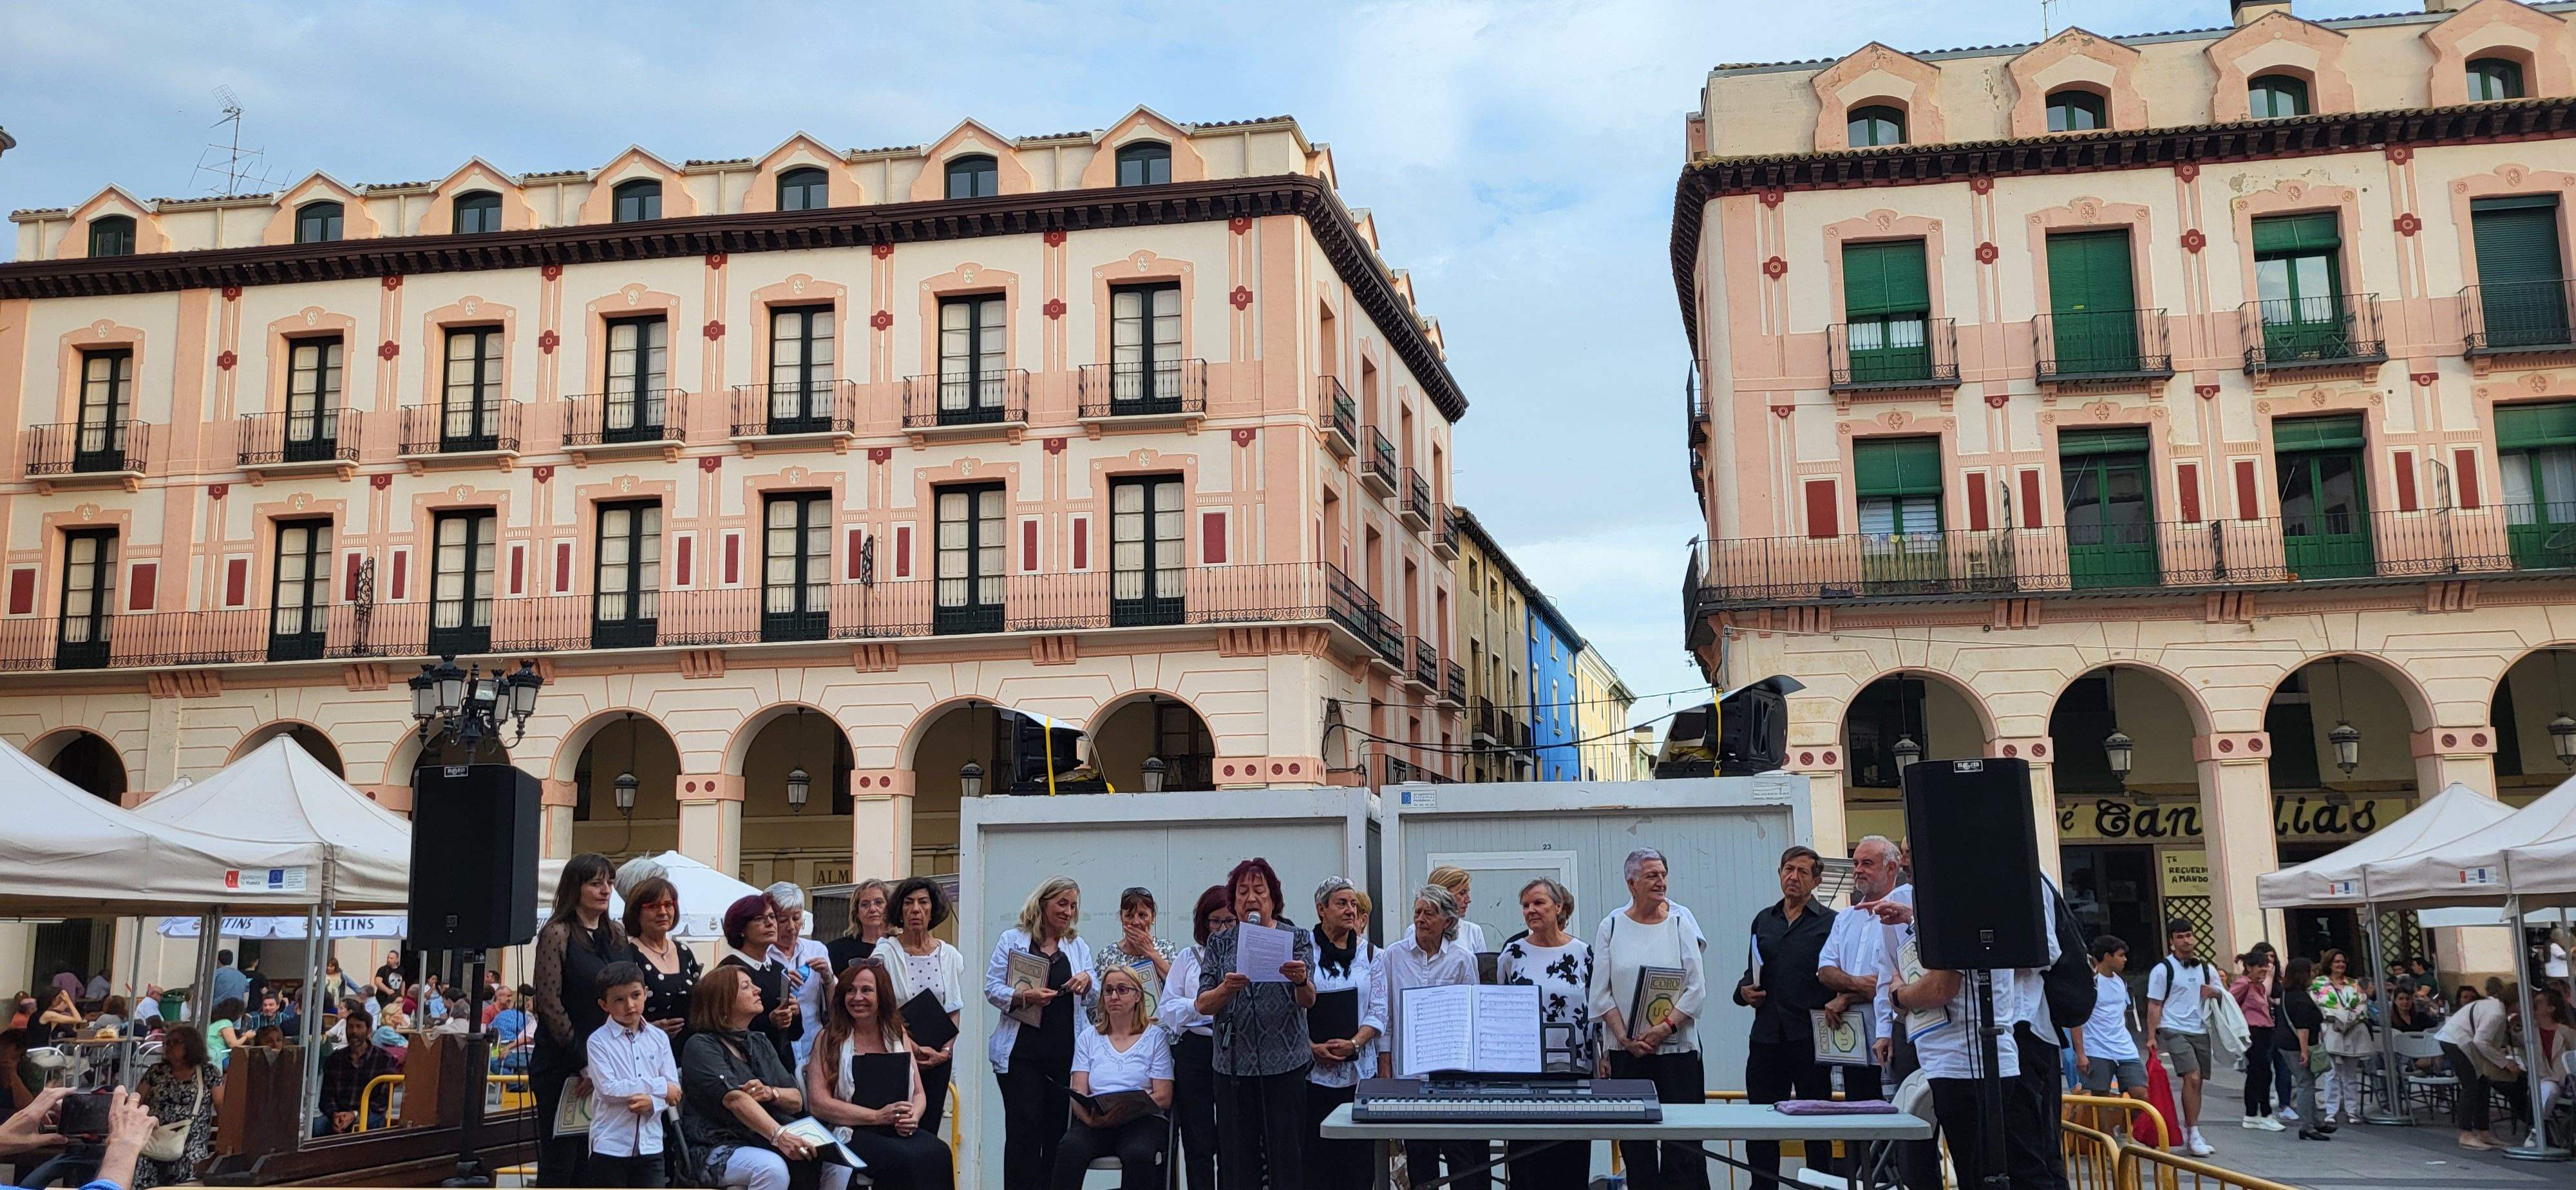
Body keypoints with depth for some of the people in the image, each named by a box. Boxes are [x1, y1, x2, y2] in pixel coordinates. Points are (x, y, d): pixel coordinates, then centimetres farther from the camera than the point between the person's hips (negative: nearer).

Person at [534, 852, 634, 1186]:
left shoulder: (617, 935, 12)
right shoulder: (557, 933, -8)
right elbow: (550, 1004, -13)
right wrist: (583, 1059, -14)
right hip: (562, 1067, -6)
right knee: (560, 1159, 0)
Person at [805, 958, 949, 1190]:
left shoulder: (897, 1035, 17)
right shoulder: (829, 1038, 4)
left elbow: (919, 1094, 17)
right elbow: (818, 1104, -5)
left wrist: (913, 1117, -8)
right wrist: (878, 1116, -13)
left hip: (899, 1132, 4)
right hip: (852, 1134, -4)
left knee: (938, 1152, -30)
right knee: (909, 1159, -34)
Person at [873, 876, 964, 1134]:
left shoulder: (951, 957, 8)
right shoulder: (886, 953, -2)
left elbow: (955, 1011, 10)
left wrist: (945, 1051, -4)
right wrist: (913, 1047, -14)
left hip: (938, 1058, 3)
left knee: (928, 1131, 3)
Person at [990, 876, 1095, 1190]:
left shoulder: (1078, 946, 16)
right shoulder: (1012, 940, 5)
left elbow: (1092, 999, 12)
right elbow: (992, 989, -1)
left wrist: (1087, 981, -10)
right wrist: (1024, 996, -19)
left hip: (1065, 1054, 3)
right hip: (1022, 1052, -3)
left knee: (1058, 1129, 3)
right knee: (1025, 1128, -7)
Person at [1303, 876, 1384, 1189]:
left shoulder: (1369, 953, 9)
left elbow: (1378, 1011, 6)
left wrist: (1354, 1043, -9)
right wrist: (1313, 1047, -12)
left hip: (1358, 1068, 2)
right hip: (1313, 1069, -2)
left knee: (1357, 1156, 2)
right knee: (1313, 1151, -2)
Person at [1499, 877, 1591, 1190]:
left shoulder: (1582, 953, 4)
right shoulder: (1513, 953, 3)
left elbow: (1595, 1009, 10)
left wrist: (1601, 1060, 6)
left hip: (1574, 1068, 1)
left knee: (1572, 1163, 4)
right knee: (1527, 1164, 1)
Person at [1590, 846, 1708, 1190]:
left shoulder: (1681, 921, 3)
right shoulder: (1610, 926, 4)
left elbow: (1697, 987, -2)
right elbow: (1601, 992, 3)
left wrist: (1666, 1027, -13)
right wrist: (1624, 1037, -8)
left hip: (1676, 1045, -1)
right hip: (1625, 1049, 1)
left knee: (1682, 1139, -4)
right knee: (1635, 1144, 4)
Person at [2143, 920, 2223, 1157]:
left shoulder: (2207, 969, 14)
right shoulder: (2162, 970, -1)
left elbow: (2222, 996, 23)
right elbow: (2154, 1006, -2)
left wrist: (2214, 992, -2)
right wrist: (2152, 1037, -9)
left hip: (2200, 1031, 6)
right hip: (2174, 1030, -5)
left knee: (2196, 1082, 5)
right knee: (2192, 1077, -18)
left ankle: (2188, 1132, 16)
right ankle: (2193, 1135, -14)